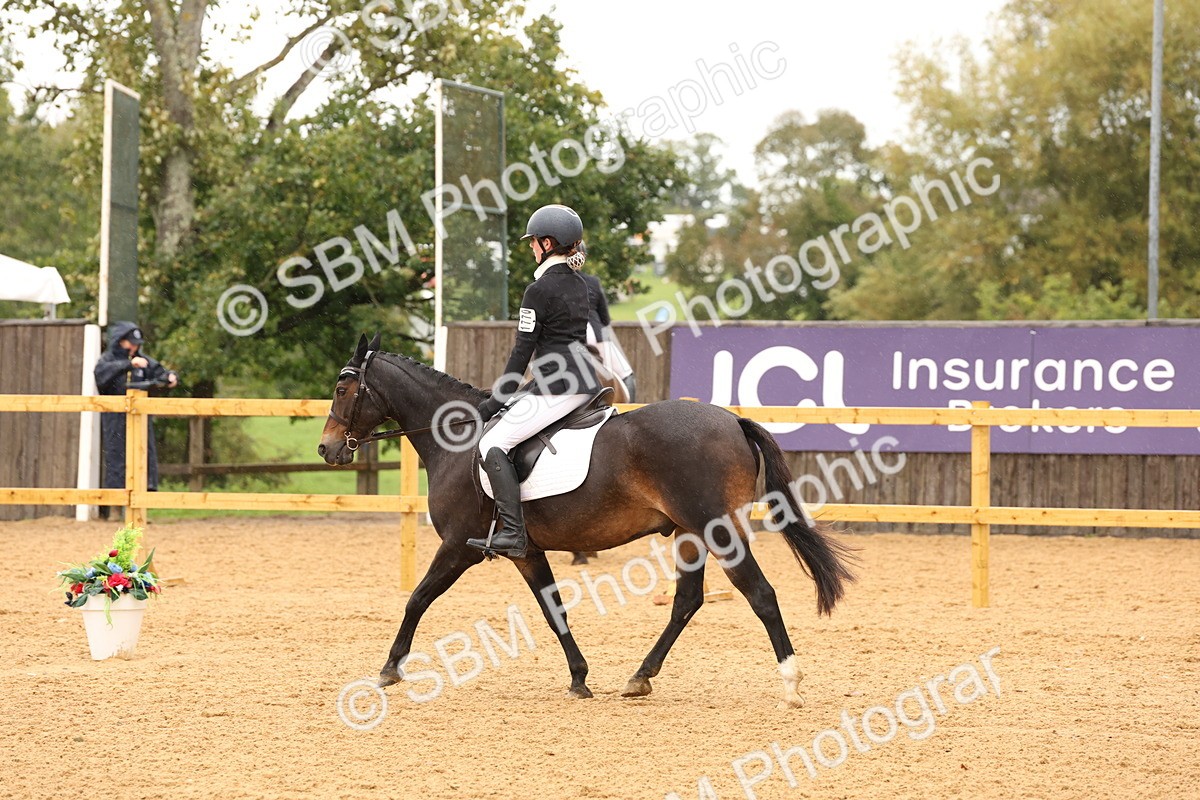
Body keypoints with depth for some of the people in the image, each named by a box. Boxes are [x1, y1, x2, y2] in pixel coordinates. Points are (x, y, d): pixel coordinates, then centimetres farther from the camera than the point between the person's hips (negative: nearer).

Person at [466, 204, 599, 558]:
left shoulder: (539, 290, -10)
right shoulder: (580, 284, 15)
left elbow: (523, 350, -11)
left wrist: (498, 400, -4)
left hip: (558, 388, -10)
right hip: (586, 381, 10)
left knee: (493, 443, -11)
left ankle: (513, 533, -23)